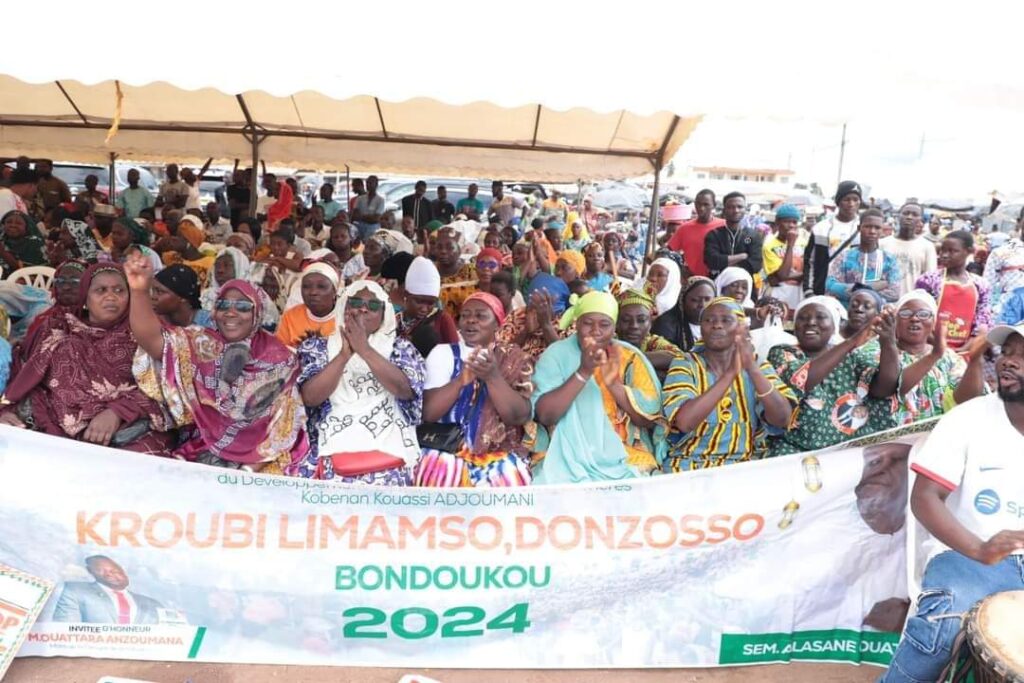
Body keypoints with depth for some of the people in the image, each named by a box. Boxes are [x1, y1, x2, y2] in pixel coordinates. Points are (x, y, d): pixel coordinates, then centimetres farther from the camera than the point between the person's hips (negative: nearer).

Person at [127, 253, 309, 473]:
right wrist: (139, 290, -33)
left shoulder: (280, 359, -1)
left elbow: (283, 423, -3)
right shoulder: (199, 346, 2)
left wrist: (250, 468, -12)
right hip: (202, 452, 2)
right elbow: (153, 338, -17)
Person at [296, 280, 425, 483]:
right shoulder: (319, 347, 11)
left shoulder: (400, 348, 10)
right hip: (330, 450, 1)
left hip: (386, 451, 0)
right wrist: (344, 354, -11)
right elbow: (310, 397, -2)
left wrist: (364, 349, -12)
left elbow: (405, 390, -8)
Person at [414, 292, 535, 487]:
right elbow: (427, 412, -5)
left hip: (499, 455, 0)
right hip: (448, 452, 0)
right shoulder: (443, 353, 6)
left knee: (507, 480, -27)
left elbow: (520, 416, -7)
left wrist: (493, 377, -22)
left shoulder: (514, 359, 5)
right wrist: (460, 380, -21)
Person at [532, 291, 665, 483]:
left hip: (624, 460, 1)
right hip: (566, 460, -1)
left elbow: (649, 419, -3)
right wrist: (583, 373, -22)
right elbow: (544, 415, -11)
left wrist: (614, 384, -19)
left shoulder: (631, 357, 4)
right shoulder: (556, 354, 1)